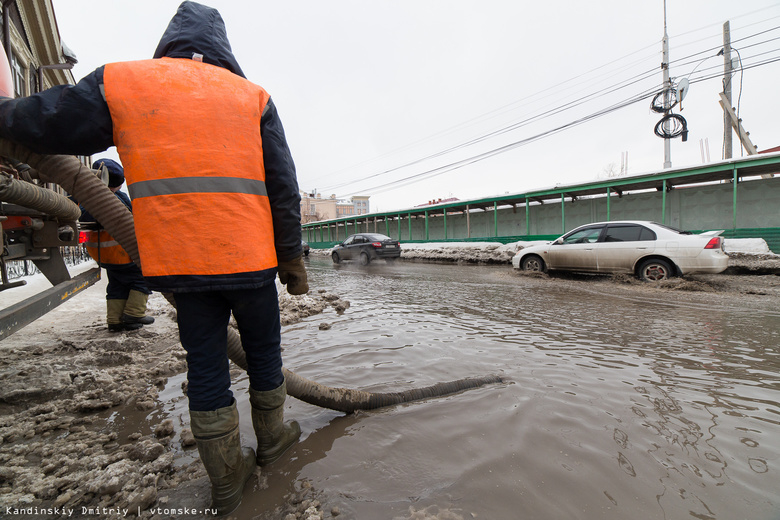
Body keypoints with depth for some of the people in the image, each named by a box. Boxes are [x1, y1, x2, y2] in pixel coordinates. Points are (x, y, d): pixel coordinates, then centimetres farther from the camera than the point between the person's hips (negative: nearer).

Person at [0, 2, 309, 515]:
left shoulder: (117, 81, 9)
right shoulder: (253, 96, 7)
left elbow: (42, 126, 15)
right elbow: (284, 189, 1)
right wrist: (292, 259, 5)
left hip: (182, 263, 1)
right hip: (250, 260, 0)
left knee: (206, 368, 12)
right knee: (264, 353, 17)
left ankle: (228, 479, 27)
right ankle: (272, 437, 38)